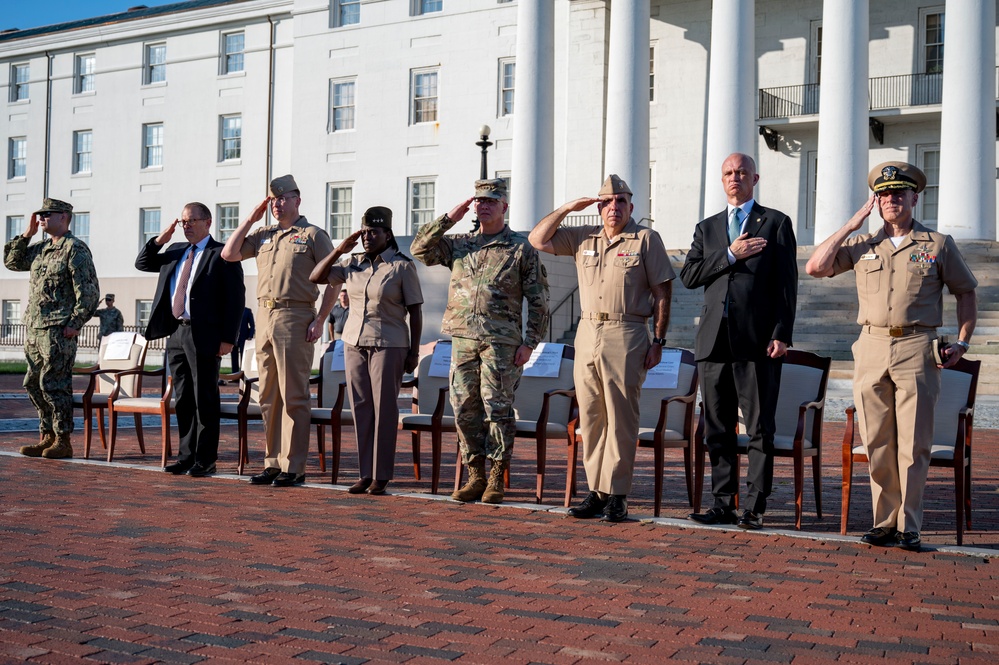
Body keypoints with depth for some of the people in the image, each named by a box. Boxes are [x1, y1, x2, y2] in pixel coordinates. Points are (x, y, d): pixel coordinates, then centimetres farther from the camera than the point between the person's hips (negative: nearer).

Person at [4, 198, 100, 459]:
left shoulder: (75, 248, -8)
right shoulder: (41, 249, 17)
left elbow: (89, 291, -13)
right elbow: (11, 261, 26)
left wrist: (75, 324, -16)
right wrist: (26, 234, 14)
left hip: (58, 330, -9)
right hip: (33, 328, 9)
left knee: (53, 384, -8)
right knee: (33, 384, 11)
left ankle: (63, 441, -1)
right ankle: (46, 437, 20)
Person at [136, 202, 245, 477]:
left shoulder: (222, 255, -4)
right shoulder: (175, 251, 18)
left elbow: (235, 298, -8)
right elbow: (142, 264, 25)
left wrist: (228, 338, -15)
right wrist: (160, 240, 8)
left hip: (204, 336, -7)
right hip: (176, 333, 7)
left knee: (205, 399, -3)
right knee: (183, 399, 10)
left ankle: (205, 461, 2)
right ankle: (186, 456, 16)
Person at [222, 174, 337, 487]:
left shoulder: (313, 235, 0)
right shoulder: (263, 235, 17)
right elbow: (229, 254, 12)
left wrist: (320, 320, -11)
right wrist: (250, 218, 9)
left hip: (295, 318, -6)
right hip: (264, 317, 6)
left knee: (294, 396, -4)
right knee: (269, 396, 9)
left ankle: (294, 467, 0)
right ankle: (272, 463, 17)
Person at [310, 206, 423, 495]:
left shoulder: (402, 266, -5)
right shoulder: (354, 263, 9)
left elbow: (415, 311, -4)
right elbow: (316, 277, 11)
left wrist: (414, 351, -7)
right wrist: (339, 250, 0)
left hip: (388, 345, -5)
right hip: (354, 342, 5)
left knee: (384, 409, -3)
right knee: (361, 408, 5)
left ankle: (381, 475, 3)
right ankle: (365, 473, 11)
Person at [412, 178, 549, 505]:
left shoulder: (521, 248, 3)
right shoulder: (459, 244, 15)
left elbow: (538, 301, 2)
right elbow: (420, 248, 9)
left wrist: (529, 343, -6)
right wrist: (449, 218, 3)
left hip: (501, 342, -4)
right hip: (463, 339, 4)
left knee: (497, 409, -4)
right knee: (465, 410, 5)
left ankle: (497, 480, 4)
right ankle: (475, 476, 15)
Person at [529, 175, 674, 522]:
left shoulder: (646, 239, 4)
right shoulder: (583, 238, 15)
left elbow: (662, 292, 1)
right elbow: (538, 240, 13)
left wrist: (658, 341, -4)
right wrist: (567, 208, 6)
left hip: (626, 336, -4)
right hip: (587, 334, 5)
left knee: (621, 418, -5)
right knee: (590, 417, 5)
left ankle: (617, 494, -1)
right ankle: (596, 491, 10)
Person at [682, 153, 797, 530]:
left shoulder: (776, 223, 7)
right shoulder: (707, 228, 19)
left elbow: (786, 284, 0)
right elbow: (688, 276, 6)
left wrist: (781, 334, -9)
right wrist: (730, 255, -6)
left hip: (757, 340, -4)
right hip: (714, 340, 4)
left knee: (760, 428, -2)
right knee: (718, 429, 6)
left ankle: (755, 507, 3)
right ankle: (723, 505, 13)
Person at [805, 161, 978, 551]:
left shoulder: (938, 245, 9)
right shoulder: (861, 246, 13)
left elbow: (966, 292, 15)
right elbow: (815, 268, 3)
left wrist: (963, 341, 4)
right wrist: (851, 225, 4)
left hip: (916, 350, -2)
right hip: (871, 348, 2)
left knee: (913, 444, -3)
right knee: (877, 443, 4)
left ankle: (909, 528, 3)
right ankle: (884, 523, 13)